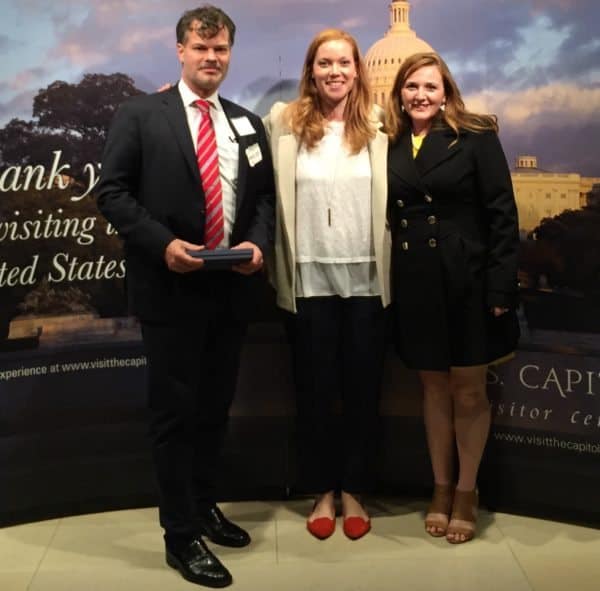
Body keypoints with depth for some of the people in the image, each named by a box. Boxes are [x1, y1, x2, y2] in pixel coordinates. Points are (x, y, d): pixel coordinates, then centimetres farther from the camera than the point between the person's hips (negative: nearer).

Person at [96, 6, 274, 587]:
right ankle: (181, 535, 15)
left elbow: (264, 196, 12)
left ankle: (204, 507, 34)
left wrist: (258, 242, -7)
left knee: (215, 407, 16)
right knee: (175, 411, 3)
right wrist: (163, 243, -19)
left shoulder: (248, 124, 12)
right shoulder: (139, 115, -2)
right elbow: (113, 192, -7)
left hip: (231, 288, 5)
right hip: (170, 288, -5)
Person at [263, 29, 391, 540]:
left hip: (366, 279, 1)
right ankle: (323, 492, 27)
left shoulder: (380, 126, 3)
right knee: (315, 388, 10)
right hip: (310, 279, 0)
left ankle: (354, 490, 27)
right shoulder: (283, 122, 2)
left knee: (363, 388, 10)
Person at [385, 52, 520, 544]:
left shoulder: (476, 137, -5)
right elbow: (387, 217, 7)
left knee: (469, 390, 8)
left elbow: (502, 214, -8)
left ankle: (466, 492, 25)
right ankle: (441, 488, 29)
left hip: (467, 279, -3)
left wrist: (501, 287, -13)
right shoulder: (390, 145, 6)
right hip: (415, 284, 3)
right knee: (435, 388, 14)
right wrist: (387, 282, -1)